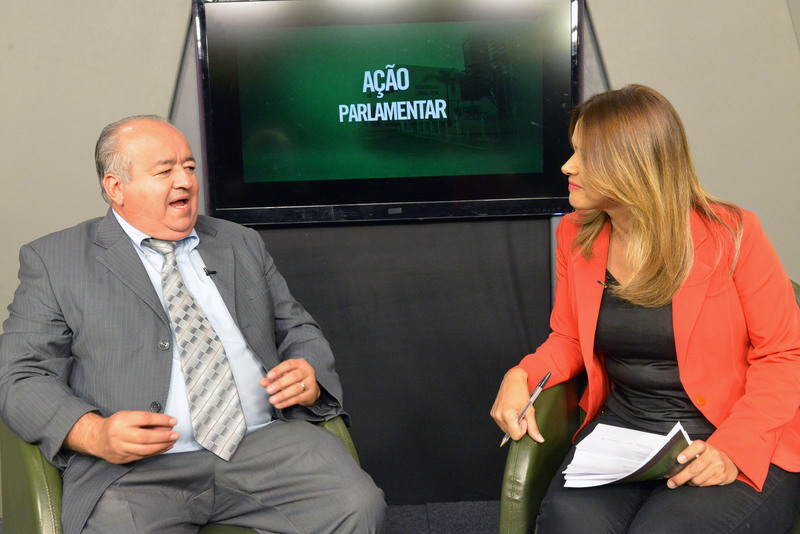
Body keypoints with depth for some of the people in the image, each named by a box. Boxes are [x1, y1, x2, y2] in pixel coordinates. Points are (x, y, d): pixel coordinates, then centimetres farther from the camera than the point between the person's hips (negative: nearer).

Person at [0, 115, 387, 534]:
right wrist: (94, 433, -16)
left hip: (266, 443, 3)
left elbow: (297, 329, 23)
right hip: (136, 468, -2)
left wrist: (309, 375, -2)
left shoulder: (241, 244, 20)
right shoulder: (52, 260, 9)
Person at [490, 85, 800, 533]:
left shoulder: (731, 235, -8)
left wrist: (732, 449, -18)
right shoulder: (575, 235, 7)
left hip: (742, 452, -3)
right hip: (620, 429, 3)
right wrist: (521, 377, -4)